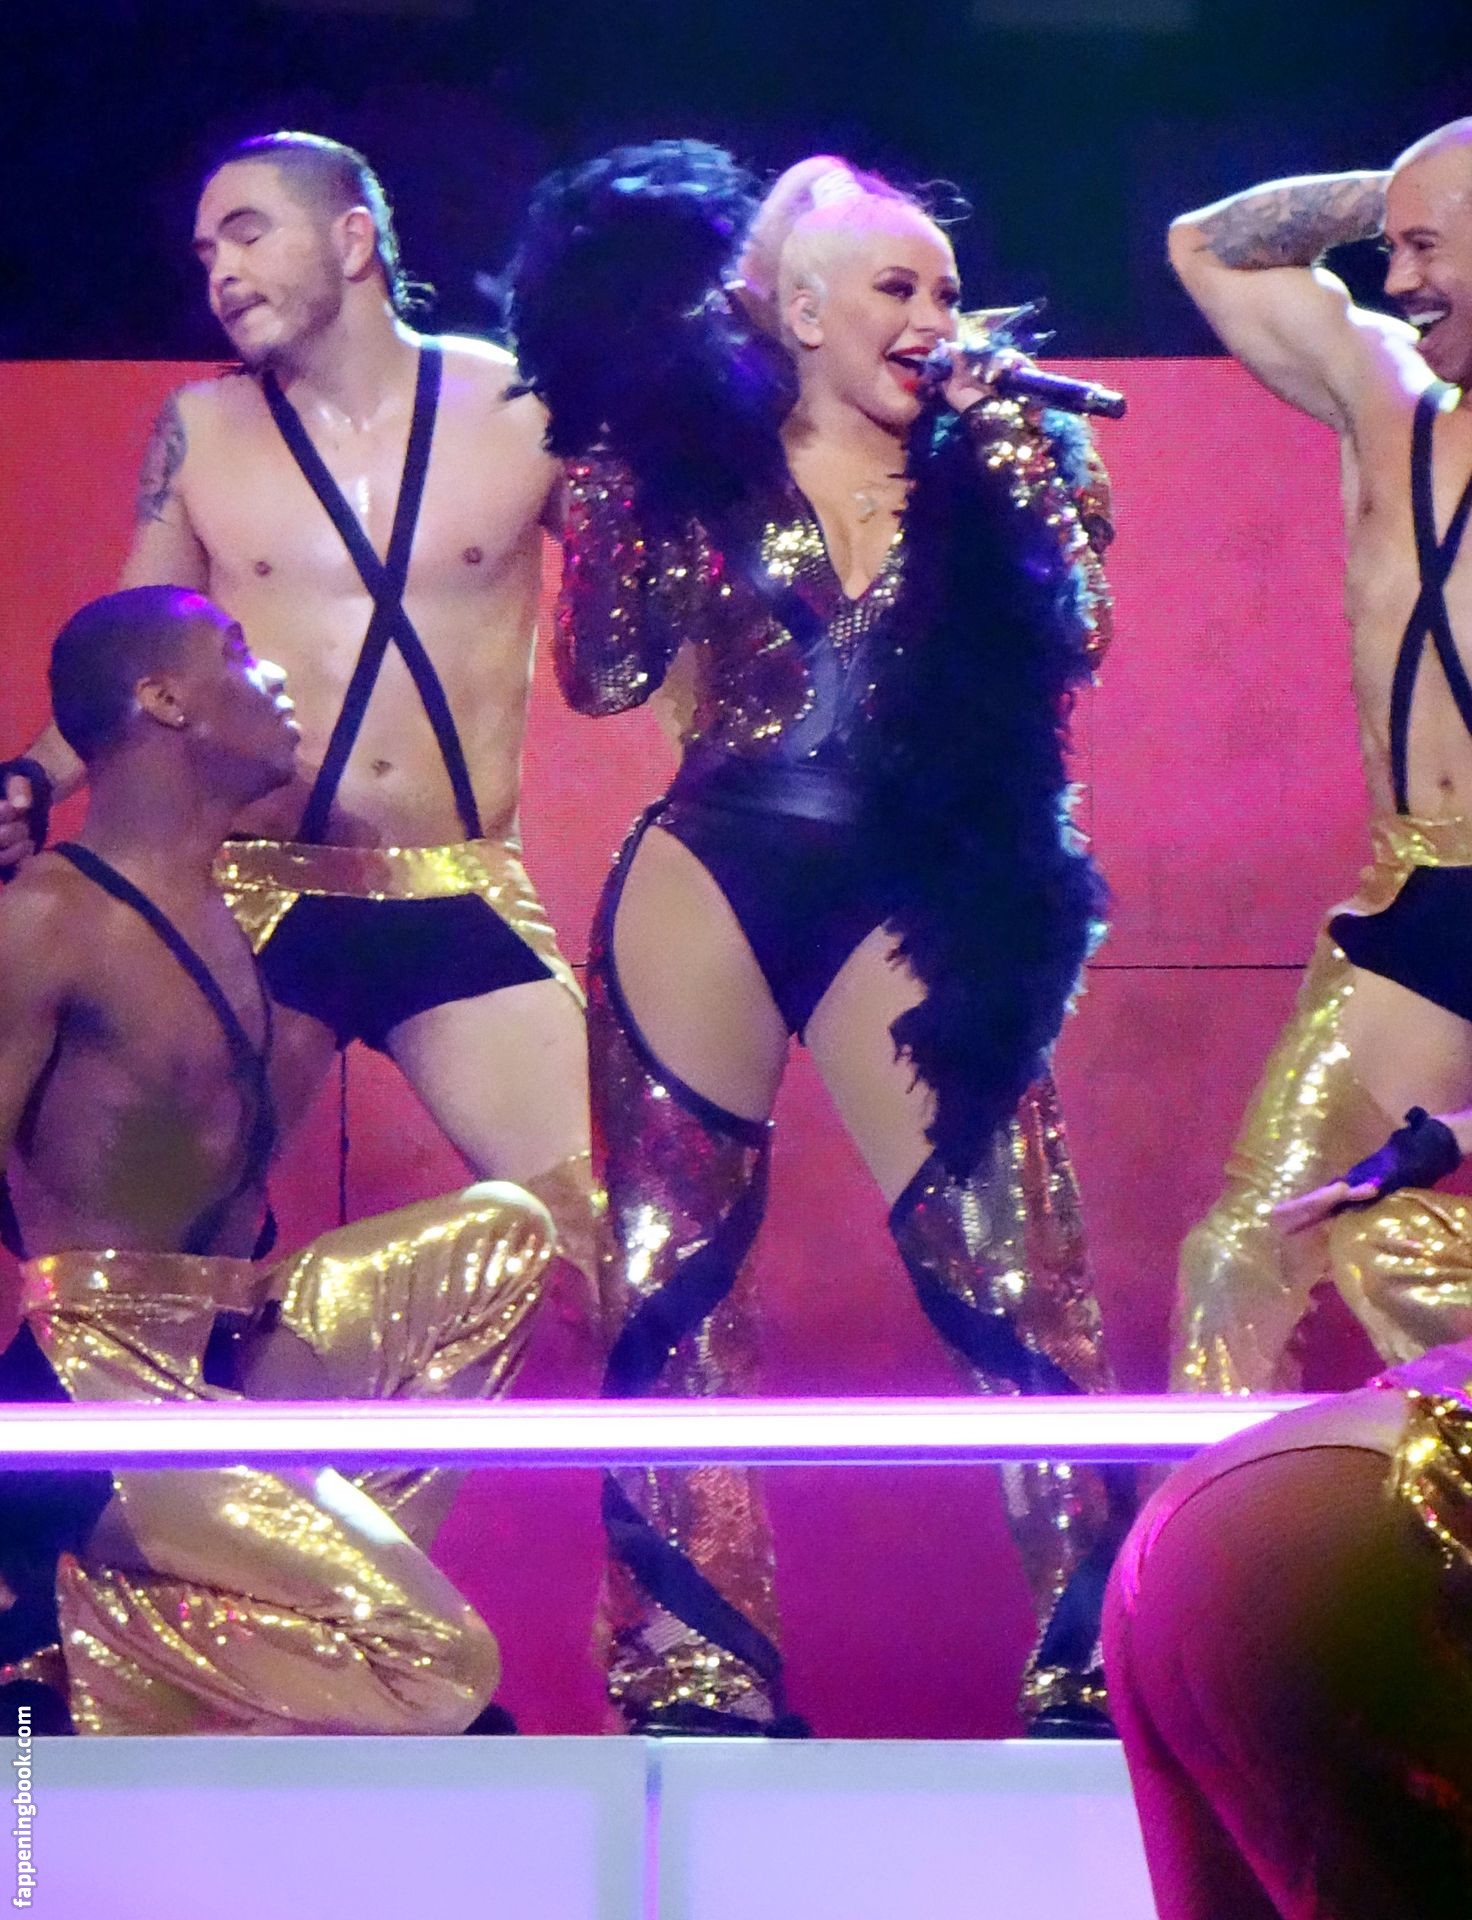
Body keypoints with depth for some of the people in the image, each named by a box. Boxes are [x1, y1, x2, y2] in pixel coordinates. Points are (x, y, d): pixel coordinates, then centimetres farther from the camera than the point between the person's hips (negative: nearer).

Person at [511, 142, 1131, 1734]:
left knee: (1002, 1263, -9)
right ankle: (688, 1655, 9)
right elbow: (609, 674, 2)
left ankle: (1099, 1645, -6)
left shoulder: (981, 466, 10)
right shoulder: (694, 456, 7)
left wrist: (1021, 467, -7)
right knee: (676, 1268, 2)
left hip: (901, 910, 0)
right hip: (708, 887, 0)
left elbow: (1069, 642, -3)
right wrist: (606, 488, -3)